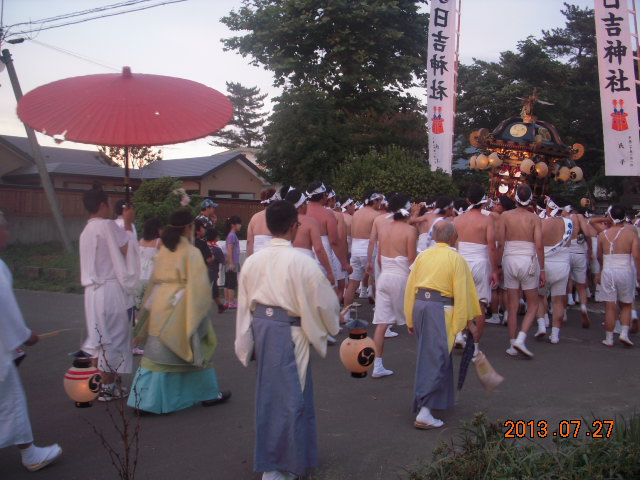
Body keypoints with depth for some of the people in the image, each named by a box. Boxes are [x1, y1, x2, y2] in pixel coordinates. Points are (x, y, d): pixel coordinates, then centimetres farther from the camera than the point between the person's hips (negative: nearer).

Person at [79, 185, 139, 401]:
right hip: (110, 289, -9)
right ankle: (108, 386, 4)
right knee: (112, 336, -1)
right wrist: (128, 223, -3)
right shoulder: (107, 225, -13)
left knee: (100, 337, 14)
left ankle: (103, 382, 21)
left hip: (94, 290, 9)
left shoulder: (86, 231, 13)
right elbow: (127, 248, -10)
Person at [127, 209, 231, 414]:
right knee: (194, 349, 10)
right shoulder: (191, 252, -11)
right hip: (180, 309, -5)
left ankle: (144, 400, 5)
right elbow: (198, 285, -13)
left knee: (157, 354, 8)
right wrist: (201, 307, -2)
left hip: (159, 306, 5)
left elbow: (154, 281, 12)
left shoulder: (163, 251, 6)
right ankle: (208, 394, 23)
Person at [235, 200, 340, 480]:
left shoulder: (252, 261, 1)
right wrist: (332, 324, 15)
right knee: (289, 395, 7)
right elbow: (323, 302, -6)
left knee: (268, 392, 21)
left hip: (260, 327, 6)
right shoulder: (301, 262, -14)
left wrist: (246, 342, 17)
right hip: (288, 332, -6)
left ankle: (269, 457, 38)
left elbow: (244, 306, 8)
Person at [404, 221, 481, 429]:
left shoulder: (422, 256, 10)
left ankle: (441, 398, 37)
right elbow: (461, 293, -8)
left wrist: (410, 320, 17)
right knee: (435, 359, -5)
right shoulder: (456, 259, -4)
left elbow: (409, 288, 10)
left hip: (419, 305, 6)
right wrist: (461, 323, -3)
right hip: (440, 309, -6)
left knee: (428, 354, 22)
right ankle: (423, 412, -11)